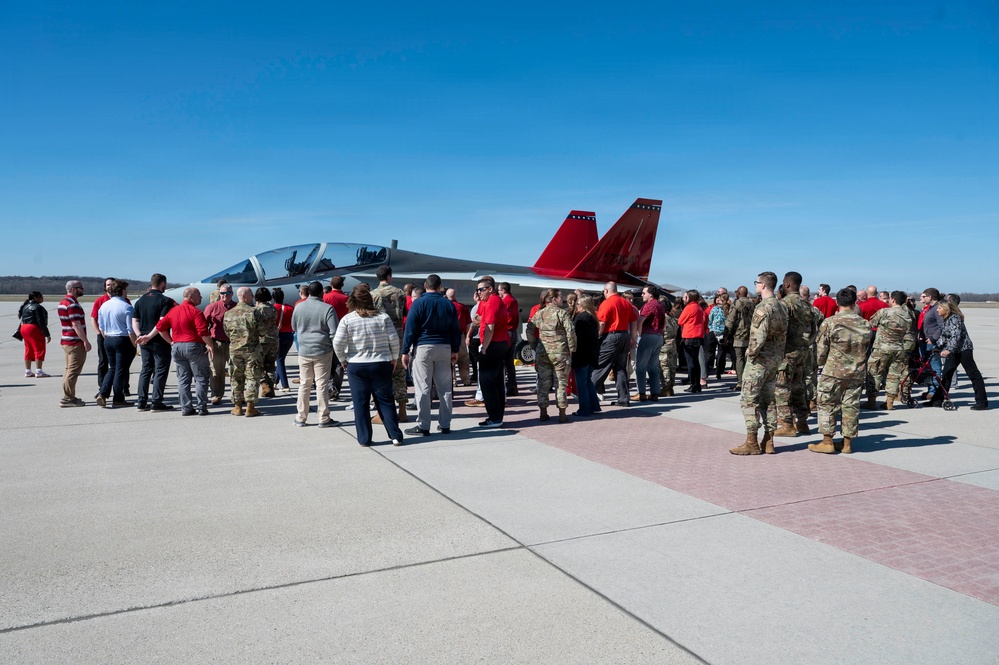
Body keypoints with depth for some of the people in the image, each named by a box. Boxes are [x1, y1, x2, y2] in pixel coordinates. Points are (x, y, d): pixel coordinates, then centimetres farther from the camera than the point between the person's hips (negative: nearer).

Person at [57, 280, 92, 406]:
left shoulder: (63, 302, 16)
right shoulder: (73, 304, -17)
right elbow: (76, 325, -22)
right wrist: (86, 341, -20)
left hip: (66, 340, 11)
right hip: (75, 342, -11)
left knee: (69, 370, 17)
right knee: (73, 371, -6)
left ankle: (69, 396, 24)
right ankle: (67, 399, -4)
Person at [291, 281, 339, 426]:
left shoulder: (298, 307, 2)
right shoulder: (327, 309, -11)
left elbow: (294, 327, 16)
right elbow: (334, 332, -13)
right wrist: (336, 348, 2)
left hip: (304, 350, 4)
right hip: (323, 350, -4)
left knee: (304, 384, 11)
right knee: (322, 384, 1)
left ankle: (301, 418, 16)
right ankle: (324, 419, 6)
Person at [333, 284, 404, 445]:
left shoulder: (347, 319, -5)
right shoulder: (383, 317, -2)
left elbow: (337, 343, -10)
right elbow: (394, 340, -5)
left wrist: (343, 360, 5)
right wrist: (394, 358, 8)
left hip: (356, 366, -1)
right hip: (382, 365, 1)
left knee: (360, 403, 8)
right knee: (385, 400, 9)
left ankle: (364, 439, 11)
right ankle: (396, 436, 7)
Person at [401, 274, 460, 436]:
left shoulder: (418, 303, -4)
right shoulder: (448, 304, 7)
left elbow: (410, 329, -6)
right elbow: (455, 329, 11)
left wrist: (405, 351, -3)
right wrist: (455, 350, 18)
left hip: (423, 348, -3)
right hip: (444, 348, 4)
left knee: (423, 389, -1)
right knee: (445, 388, 8)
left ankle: (423, 426, 0)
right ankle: (444, 424, 12)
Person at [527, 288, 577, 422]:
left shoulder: (539, 313, 7)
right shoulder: (562, 313, -7)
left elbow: (529, 330, 9)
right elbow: (570, 332, -12)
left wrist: (534, 346, 16)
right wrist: (572, 349, -3)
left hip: (542, 352, 4)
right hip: (560, 353, -4)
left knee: (543, 382, 11)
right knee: (561, 382, 4)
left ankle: (543, 412, 14)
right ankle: (562, 413, 6)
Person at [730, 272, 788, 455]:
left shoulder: (763, 308, -18)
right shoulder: (781, 307, 11)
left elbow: (759, 336, -25)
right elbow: (783, 335, 14)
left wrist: (751, 352, -12)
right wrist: (778, 354, 16)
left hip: (759, 360, -9)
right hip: (775, 360, 9)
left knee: (750, 400, -2)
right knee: (768, 399, 13)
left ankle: (752, 443, 0)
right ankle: (768, 442, 17)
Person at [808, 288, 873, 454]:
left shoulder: (830, 323, -10)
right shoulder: (865, 324, 2)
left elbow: (821, 350, -5)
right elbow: (865, 348, 12)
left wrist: (822, 362, 14)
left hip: (833, 372, -4)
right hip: (857, 373, 4)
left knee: (827, 405, 5)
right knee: (851, 406, 10)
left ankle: (827, 442, 5)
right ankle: (847, 443, 16)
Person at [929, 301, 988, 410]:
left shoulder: (955, 318, -16)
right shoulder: (945, 319, 10)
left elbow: (956, 336, -25)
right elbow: (944, 336, 16)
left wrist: (948, 350, -33)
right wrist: (937, 346, 8)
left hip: (964, 349, -9)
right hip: (953, 351, 9)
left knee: (974, 375, -3)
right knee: (946, 375, 9)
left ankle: (982, 402, 1)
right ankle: (937, 400, 13)